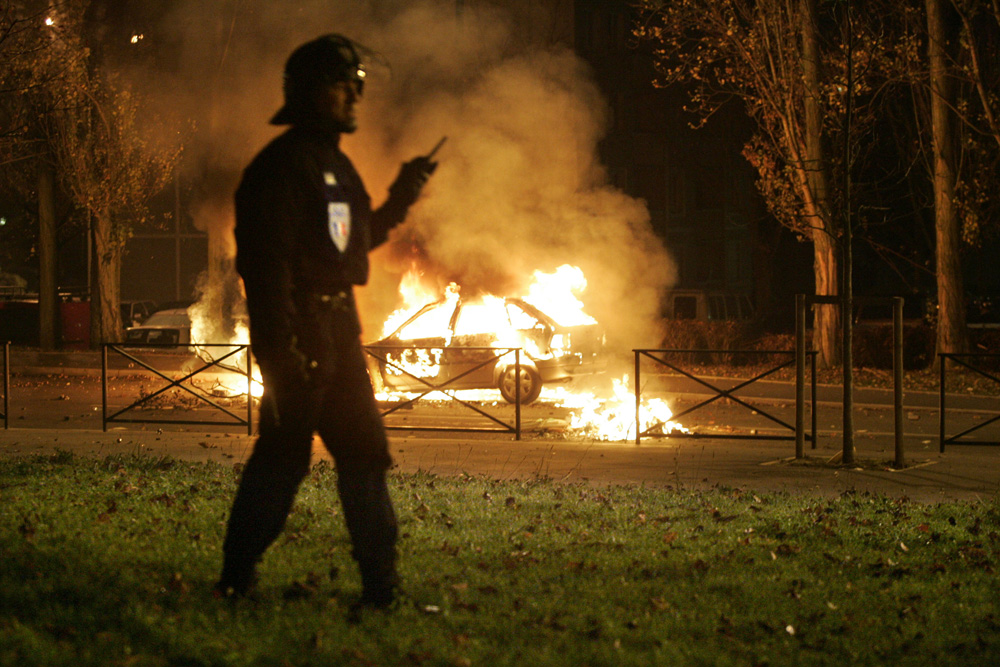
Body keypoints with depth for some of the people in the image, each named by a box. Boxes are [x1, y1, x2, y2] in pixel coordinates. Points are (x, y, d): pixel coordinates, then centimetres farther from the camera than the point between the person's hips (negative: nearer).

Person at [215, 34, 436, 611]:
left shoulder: (336, 165, 16)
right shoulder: (281, 165, -13)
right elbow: (265, 261, -20)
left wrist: (399, 201, 15)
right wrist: (280, 346, -25)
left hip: (339, 330, 9)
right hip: (298, 334, -9)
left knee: (365, 454, 8)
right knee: (283, 457, -4)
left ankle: (382, 587, 11)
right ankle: (237, 579, 7)